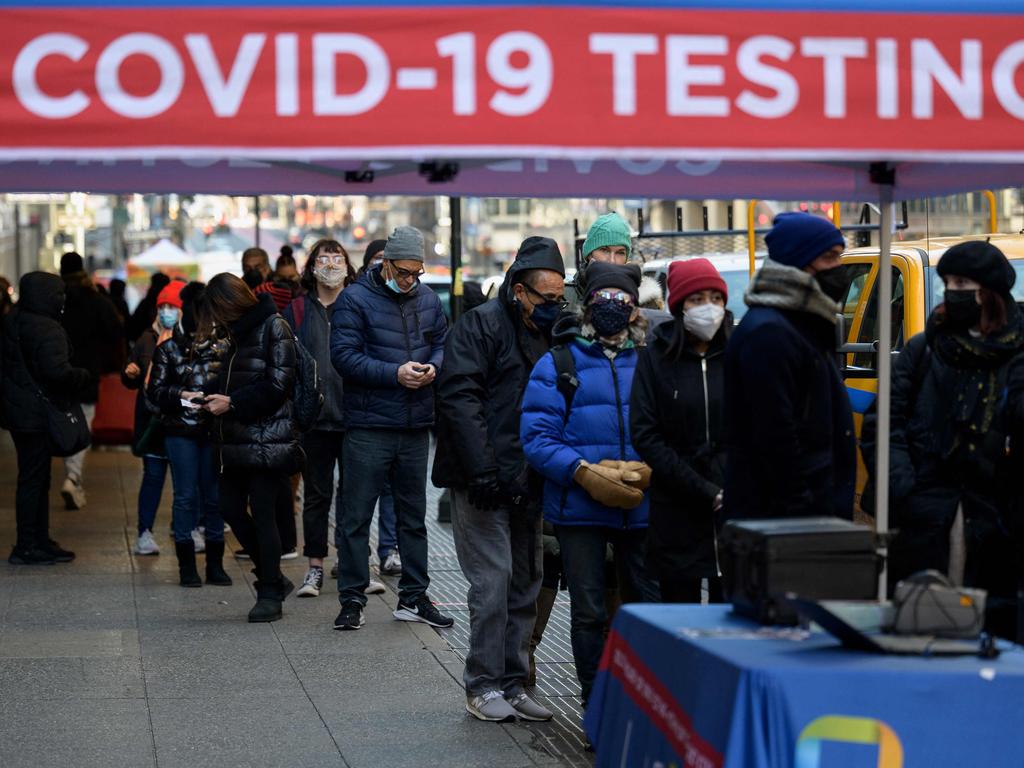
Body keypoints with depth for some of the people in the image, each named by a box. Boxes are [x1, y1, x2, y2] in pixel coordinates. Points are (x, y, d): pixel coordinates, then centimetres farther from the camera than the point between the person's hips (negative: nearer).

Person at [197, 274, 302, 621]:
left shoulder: (274, 327, -8)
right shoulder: (238, 332, 15)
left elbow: (277, 386, -13)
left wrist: (232, 403, -13)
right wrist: (213, 398, 3)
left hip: (268, 438, -8)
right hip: (238, 438, 8)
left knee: (262, 513, -4)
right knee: (230, 507, 7)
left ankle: (270, 593, 7)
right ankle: (273, 580, 21)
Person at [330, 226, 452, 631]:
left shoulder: (428, 300, 8)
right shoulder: (355, 299, -7)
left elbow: (443, 343, 17)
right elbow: (344, 355, -14)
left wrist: (434, 367, -6)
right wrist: (395, 374, -21)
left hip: (415, 427, 5)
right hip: (368, 426, -5)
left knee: (413, 516, 13)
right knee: (356, 517, -2)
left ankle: (413, 598, 23)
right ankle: (352, 600, 6)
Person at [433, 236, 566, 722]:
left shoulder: (547, 337, 17)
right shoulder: (481, 326, -6)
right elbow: (459, 398, -16)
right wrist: (483, 471, -21)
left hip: (526, 484, 8)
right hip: (484, 483, -8)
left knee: (526, 585, 8)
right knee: (493, 581, -9)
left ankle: (513, 685, 16)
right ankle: (483, 686, 0)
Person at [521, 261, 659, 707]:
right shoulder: (556, 365, 3)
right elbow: (537, 436, -5)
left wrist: (652, 470, -14)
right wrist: (586, 474, -18)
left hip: (643, 508, 2)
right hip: (579, 509, -2)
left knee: (649, 607, 6)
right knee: (588, 613, 5)